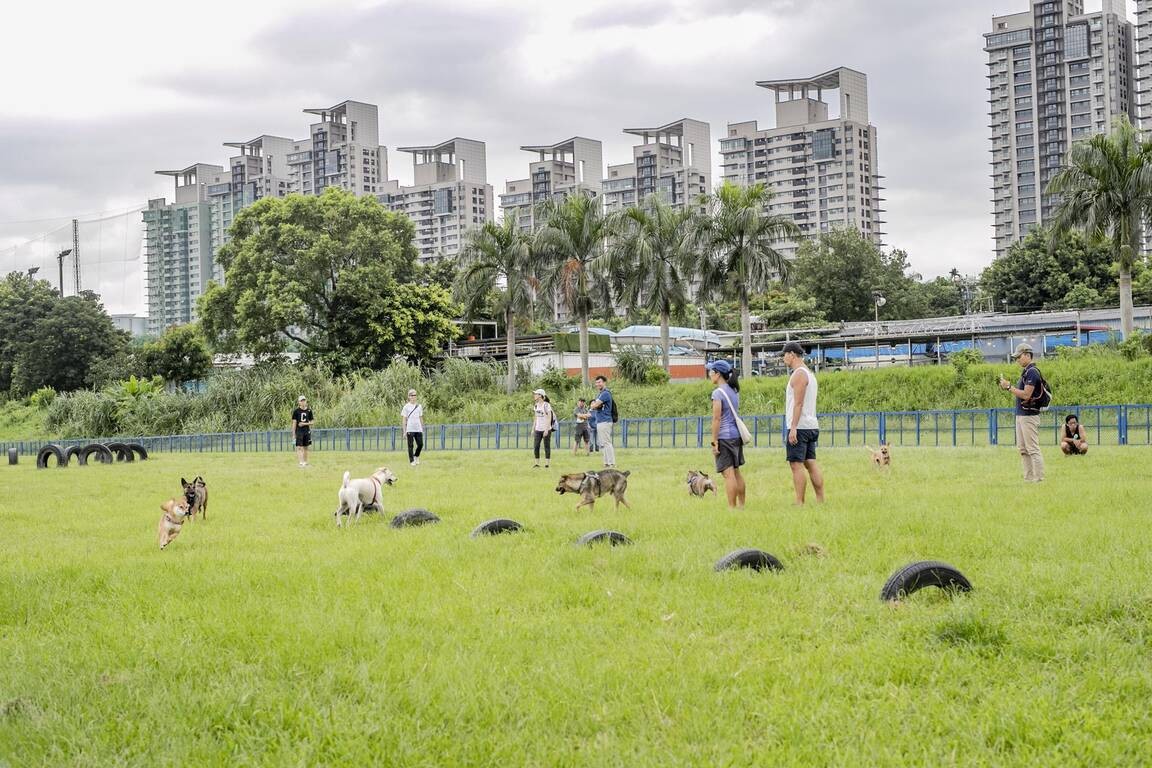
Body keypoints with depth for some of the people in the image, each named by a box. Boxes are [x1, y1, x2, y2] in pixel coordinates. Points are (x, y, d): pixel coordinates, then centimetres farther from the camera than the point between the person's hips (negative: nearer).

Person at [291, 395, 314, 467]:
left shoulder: (309, 411, 6)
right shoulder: (296, 411, -3)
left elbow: (311, 422, 9)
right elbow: (294, 422, -3)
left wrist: (304, 424, -10)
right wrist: (293, 434, -6)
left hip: (307, 431, 4)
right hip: (299, 431, -4)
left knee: (305, 447, 11)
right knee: (299, 447, -11)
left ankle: (305, 462, 18)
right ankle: (301, 462, -18)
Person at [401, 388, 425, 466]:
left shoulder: (419, 406, 12)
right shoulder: (406, 407, 0)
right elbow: (404, 419, 0)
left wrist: (422, 429, 14)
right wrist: (404, 431, -5)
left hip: (418, 429, 4)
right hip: (410, 430, -4)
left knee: (420, 444, 0)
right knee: (411, 446, -1)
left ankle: (416, 456, 24)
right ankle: (412, 461, 6)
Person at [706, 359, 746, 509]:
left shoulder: (718, 392, -13)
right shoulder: (734, 391, 12)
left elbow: (717, 419, -16)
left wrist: (714, 441, -14)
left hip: (724, 436, -8)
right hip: (736, 435, 8)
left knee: (728, 473, -6)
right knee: (736, 472, 15)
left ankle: (732, 507, -7)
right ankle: (741, 505, 20)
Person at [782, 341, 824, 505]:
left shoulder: (799, 374, -11)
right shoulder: (809, 373, 20)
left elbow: (798, 402, -18)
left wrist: (793, 428, -21)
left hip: (800, 426, -10)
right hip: (811, 426, 10)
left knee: (796, 464, -9)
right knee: (811, 463, 7)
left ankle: (799, 503, -11)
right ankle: (821, 500, 4)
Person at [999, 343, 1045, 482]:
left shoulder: (1032, 372, -14)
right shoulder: (1026, 372, 17)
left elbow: (1026, 395, -21)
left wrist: (1009, 387, -16)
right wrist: (1008, 388, 10)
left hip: (1029, 415, -11)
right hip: (1021, 414, 11)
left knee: (1033, 449, -9)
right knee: (1023, 449, 11)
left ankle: (1039, 479, -8)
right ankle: (1028, 478, 14)